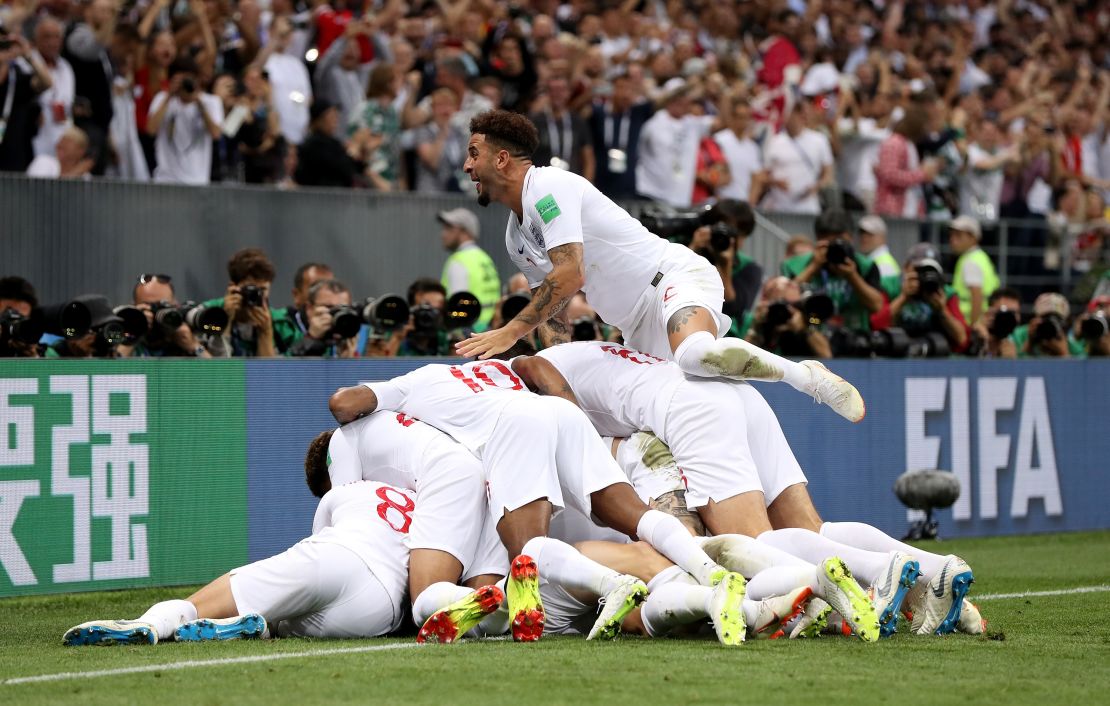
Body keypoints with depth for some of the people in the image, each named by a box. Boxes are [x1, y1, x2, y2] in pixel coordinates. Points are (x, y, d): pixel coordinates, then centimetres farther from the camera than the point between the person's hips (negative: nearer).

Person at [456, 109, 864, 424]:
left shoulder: (547, 187, -11)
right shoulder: (516, 238, 18)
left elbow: (569, 276, -23)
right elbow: (551, 314, 21)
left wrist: (510, 333, -19)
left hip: (674, 275, -10)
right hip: (638, 331, 10)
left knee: (697, 353, -40)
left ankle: (809, 378, -19)